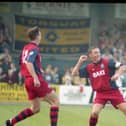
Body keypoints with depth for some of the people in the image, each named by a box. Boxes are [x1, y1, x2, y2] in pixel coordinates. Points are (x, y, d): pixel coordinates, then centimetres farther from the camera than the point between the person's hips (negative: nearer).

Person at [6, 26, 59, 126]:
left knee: (35, 108, 15)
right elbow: (29, 63, -26)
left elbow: (22, 63, 24)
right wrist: (35, 77, -31)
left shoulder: (26, 48, 14)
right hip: (36, 81, -9)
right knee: (55, 101, 0)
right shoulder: (34, 48, -12)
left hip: (28, 81, 9)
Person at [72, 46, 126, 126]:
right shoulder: (88, 68, 3)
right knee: (94, 113, -17)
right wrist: (80, 62, 0)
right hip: (100, 93, 2)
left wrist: (118, 74, -36)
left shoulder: (107, 62, -9)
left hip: (113, 91, -2)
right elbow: (74, 73, 7)